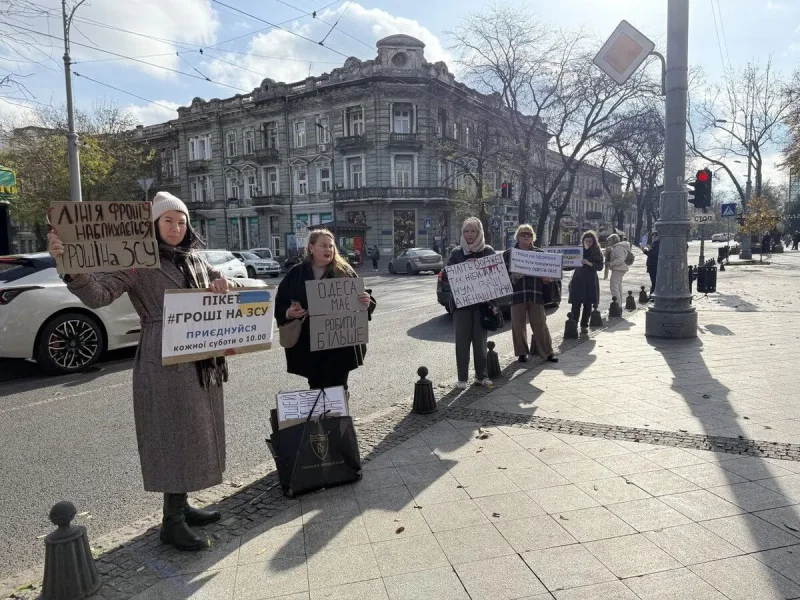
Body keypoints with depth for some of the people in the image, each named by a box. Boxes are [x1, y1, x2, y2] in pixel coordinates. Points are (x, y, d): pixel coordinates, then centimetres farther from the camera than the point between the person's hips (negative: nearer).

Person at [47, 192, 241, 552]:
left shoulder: (195, 260, 13)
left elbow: (224, 287, 19)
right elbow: (97, 296, -19)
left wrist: (224, 285, -6)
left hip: (201, 360, 7)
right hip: (164, 361, -7)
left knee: (195, 431, 13)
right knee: (174, 434, -4)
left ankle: (181, 505, 27)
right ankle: (172, 521, 7)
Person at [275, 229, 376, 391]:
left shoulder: (344, 272, 2)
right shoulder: (296, 273, 5)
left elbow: (360, 298, 6)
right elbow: (280, 304, 9)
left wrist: (367, 301, -17)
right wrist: (289, 313, -12)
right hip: (308, 345, 1)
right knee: (316, 387, 12)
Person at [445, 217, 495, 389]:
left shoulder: (488, 251, 4)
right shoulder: (457, 252, 5)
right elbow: (447, 275, -1)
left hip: (482, 302, 0)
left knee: (480, 340, 6)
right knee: (462, 340, -1)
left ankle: (481, 375, 18)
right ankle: (462, 378, 7)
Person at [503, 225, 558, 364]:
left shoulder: (539, 253, 12)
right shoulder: (509, 253, 6)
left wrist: (546, 278, -4)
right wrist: (513, 277, -17)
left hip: (536, 294, 1)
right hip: (517, 294, -1)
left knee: (540, 324, 1)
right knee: (518, 325, 2)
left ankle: (547, 352, 11)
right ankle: (522, 352, 16)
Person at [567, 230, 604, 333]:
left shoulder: (597, 253, 2)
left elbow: (600, 267, -6)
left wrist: (589, 263, -21)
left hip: (590, 282, 0)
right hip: (578, 280, 0)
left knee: (588, 305, 4)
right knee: (576, 304, -5)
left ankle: (584, 325, 13)